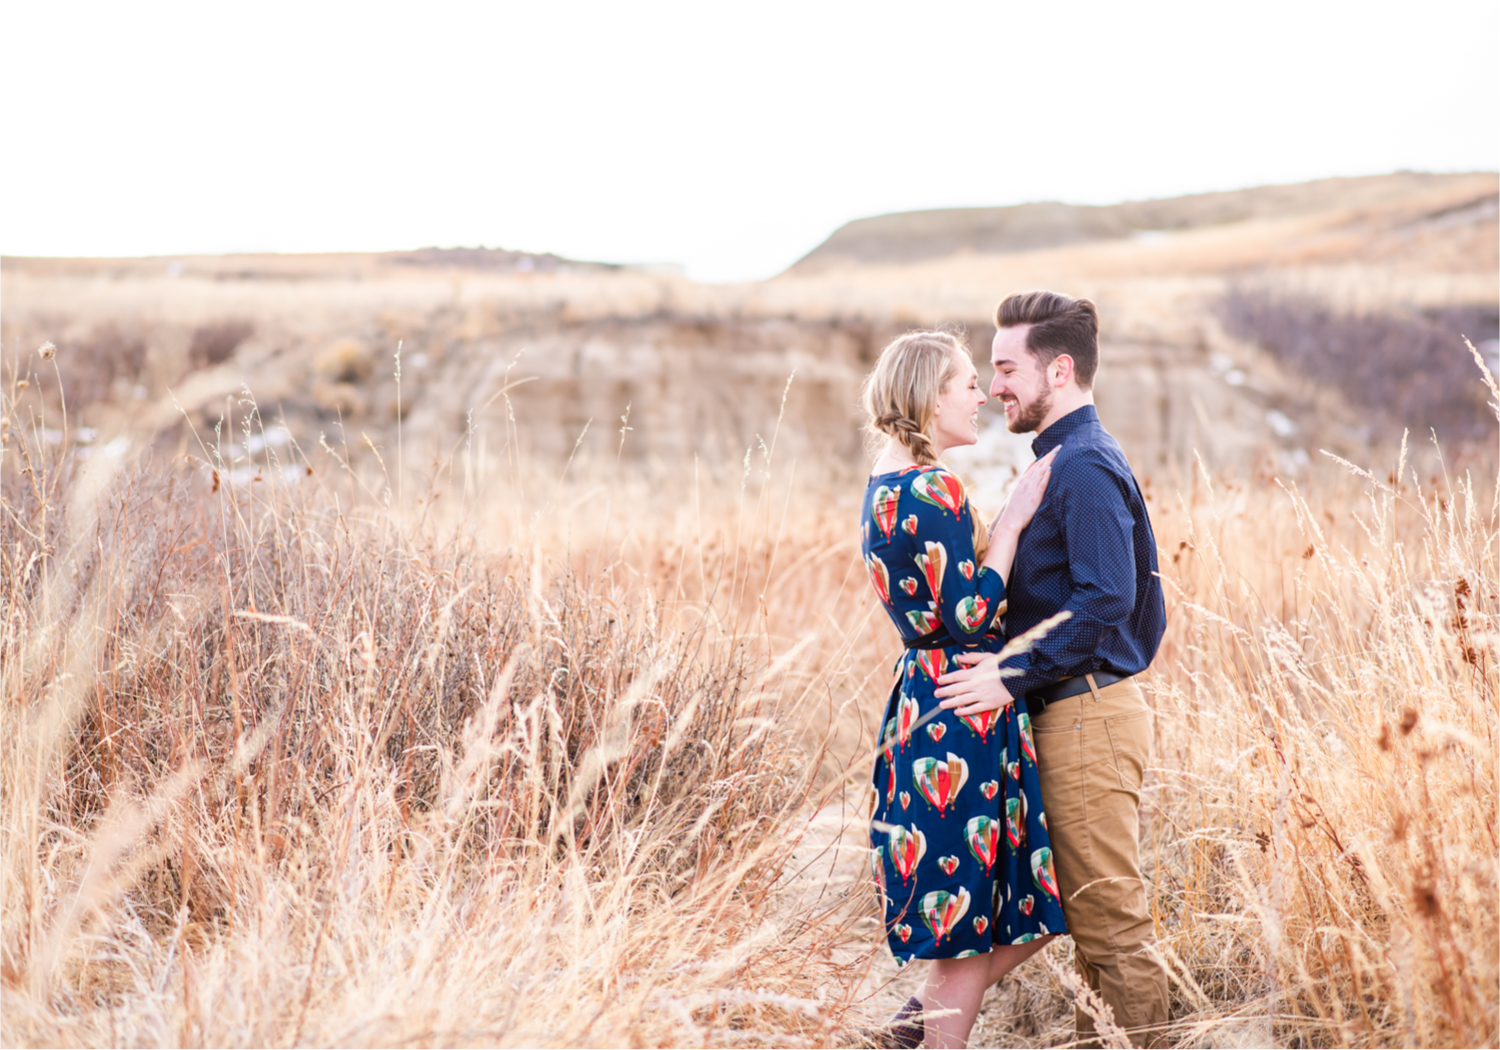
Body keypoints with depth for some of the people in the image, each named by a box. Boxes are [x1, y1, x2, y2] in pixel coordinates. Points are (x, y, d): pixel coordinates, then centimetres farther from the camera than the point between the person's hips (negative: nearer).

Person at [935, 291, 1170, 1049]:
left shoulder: (1086, 467, -16)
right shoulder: (1063, 459, 16)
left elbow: (1105, 600, -25)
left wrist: (1017, 678, -21)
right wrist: (1009, 663, 14)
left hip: (1087, 715, -10)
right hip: (1066, 710, 10)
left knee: (1111, 915, -3)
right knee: (1086, 910, 15)